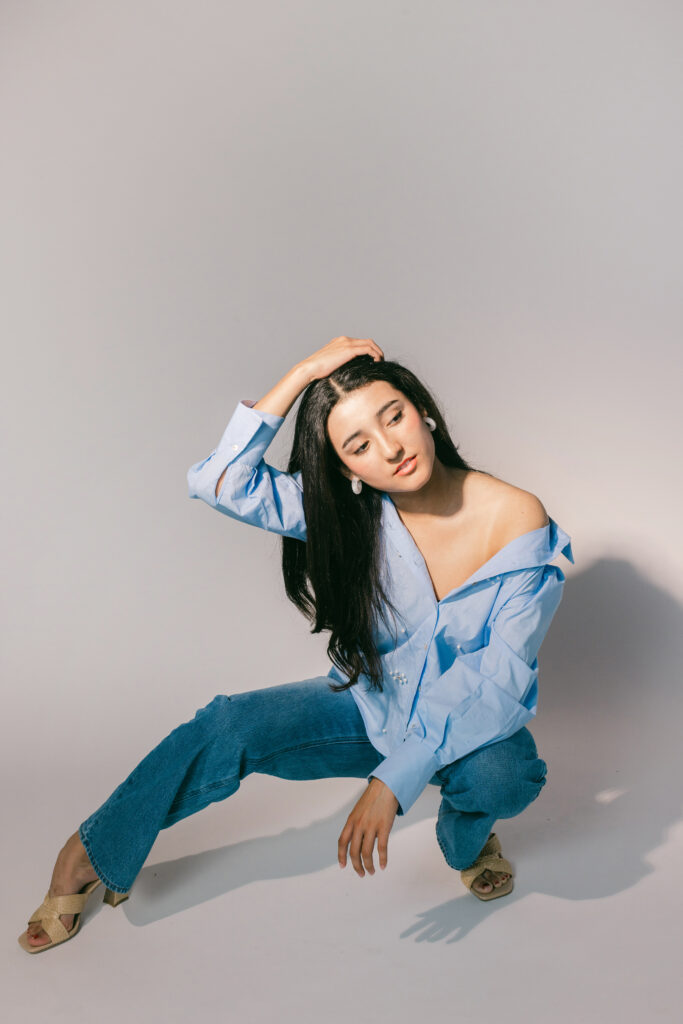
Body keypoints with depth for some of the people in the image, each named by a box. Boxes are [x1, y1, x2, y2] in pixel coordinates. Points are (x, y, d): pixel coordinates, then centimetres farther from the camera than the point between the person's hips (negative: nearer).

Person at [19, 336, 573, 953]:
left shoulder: (516, 520, -23)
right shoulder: (354, 509, -13)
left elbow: (500, 680, -25)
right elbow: (221, 483, -24)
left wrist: (393, 780, -32)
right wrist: (303, 373, -29)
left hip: (472, 729, -2)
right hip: (373, 706, 2)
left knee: (502, 776, -36)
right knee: (231, 726, -20)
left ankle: (466, 842, 0)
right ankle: (93, 853, 2)